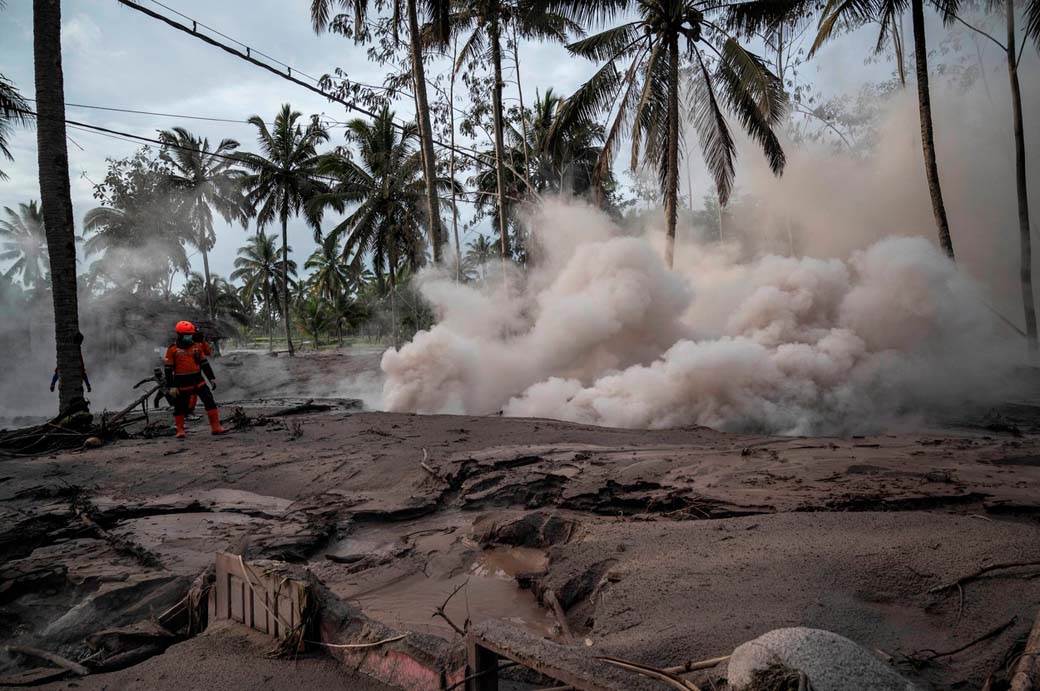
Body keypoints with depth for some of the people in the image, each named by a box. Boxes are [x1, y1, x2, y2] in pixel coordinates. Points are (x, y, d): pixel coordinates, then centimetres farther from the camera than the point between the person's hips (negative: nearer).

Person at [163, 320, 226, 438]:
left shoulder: (196, 347, 9)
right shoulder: (172, 349, -4)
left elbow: (204, 363, 15)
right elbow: (168, 369, -5)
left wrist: (211, 378, 12)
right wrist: (171, 386, -10)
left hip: (198, 381, 4)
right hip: (182, 384, -4)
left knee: (210, 402, -4)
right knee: (180, 407, 6)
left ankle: (216, 427, -2)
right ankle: (180, 430, 22)